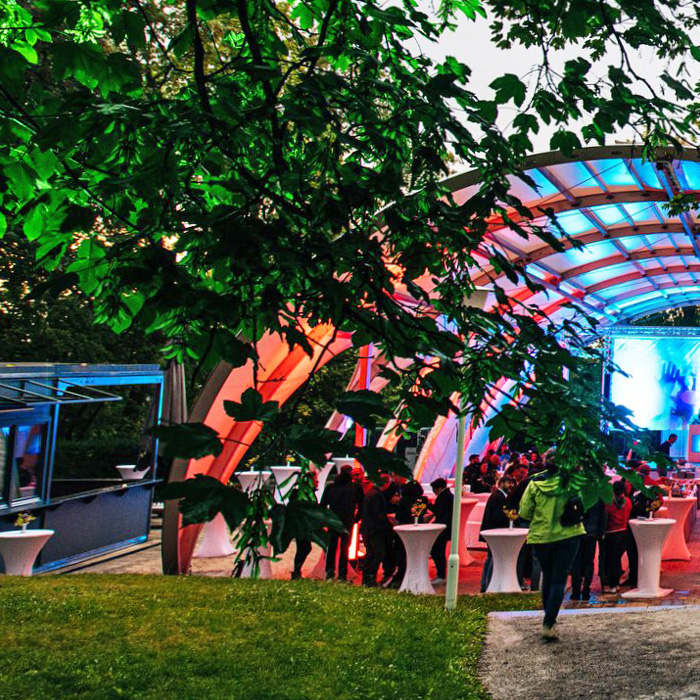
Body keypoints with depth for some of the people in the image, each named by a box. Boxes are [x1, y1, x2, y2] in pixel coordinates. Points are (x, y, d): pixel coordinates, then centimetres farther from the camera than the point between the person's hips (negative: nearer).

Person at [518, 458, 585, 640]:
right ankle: (548, 624, -10)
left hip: (540, 537, 2)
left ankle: (549, 620, 27)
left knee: (547, 577, 19)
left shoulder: (535, 484, -4)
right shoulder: (570, 481, -8)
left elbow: (524, 512, -2)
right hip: (567, 535, -2)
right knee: (559, 580, 1)